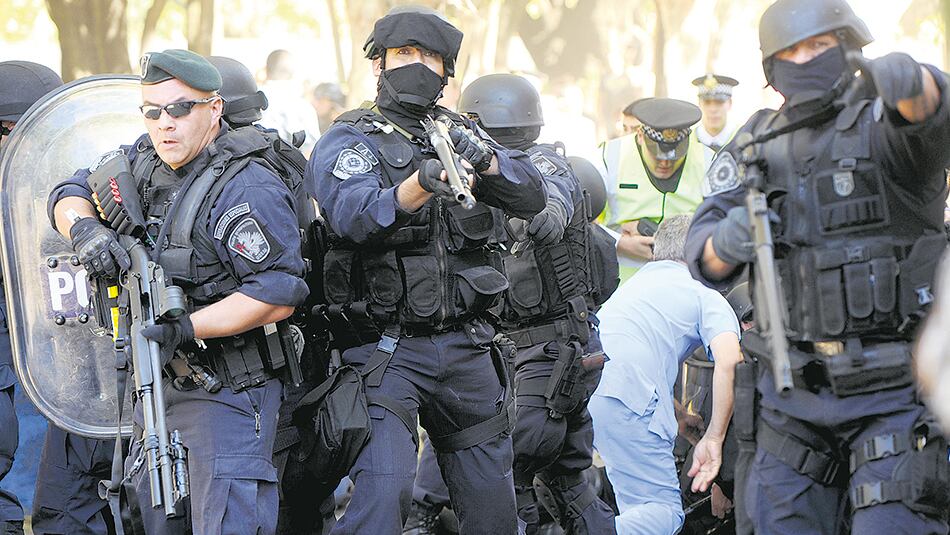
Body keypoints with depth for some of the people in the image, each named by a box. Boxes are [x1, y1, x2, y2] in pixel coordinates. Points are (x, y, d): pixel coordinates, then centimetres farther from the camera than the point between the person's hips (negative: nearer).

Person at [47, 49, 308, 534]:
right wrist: (85, 228, -12)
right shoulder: (148, 160, 6)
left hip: (228, 388, -9)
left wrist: (185, 329, -28)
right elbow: (69, 196, 12)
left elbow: (277, 295, -24)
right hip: (161, 378, 9)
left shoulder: (248, 191, -20)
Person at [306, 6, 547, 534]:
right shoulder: (348, 142, -2)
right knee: (381, 489, -22)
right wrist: (420, 185, -42)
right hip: (387, 348, -5)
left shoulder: (460, 135, 14)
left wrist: (485, 160, -19)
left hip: (465, 347, 5)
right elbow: (354, 213, -23)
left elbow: (532, 196, 1)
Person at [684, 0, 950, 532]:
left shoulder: (881, 124, -5)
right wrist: (727, 243, -19)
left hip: (894, 391, -5)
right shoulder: (757, 145, 10)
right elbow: (703, 258, 6)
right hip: (794, 396, 5)